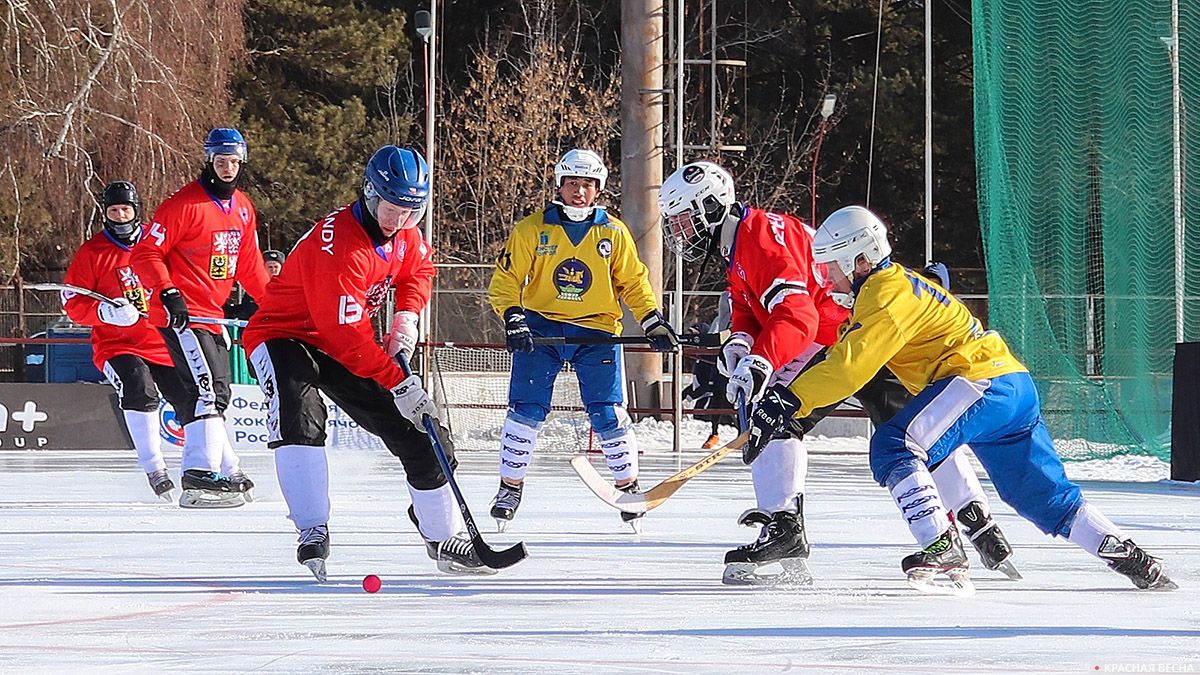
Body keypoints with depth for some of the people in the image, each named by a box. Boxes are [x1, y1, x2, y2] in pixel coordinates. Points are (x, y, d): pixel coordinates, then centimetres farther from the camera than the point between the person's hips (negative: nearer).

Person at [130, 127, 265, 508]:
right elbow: (145, 253, -15)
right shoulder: (185, 204, -14)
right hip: (182, 313, -9)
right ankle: (200, 474, -29)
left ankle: (225, 472, 31)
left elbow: (249, 265, 20)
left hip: (213, 315, 9)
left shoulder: (243, 208, 12)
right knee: (207, 388, -22)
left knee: (216, 394, 19)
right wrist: (168, 293, -26)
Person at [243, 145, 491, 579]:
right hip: (283, 336, -8)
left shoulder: (402, 233, -6)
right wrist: (399, 384, -33)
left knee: (417, 434, 3)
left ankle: (444, 540, 17)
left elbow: (419, 268, 18)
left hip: (344, 342, 8)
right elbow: (345, 335, -34)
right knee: (300, 417, -37)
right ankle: (313, 533, -36)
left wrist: (406, 319, 0)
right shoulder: (338, 244, -33)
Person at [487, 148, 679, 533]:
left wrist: (654, 324, 0)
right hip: (540, 328, -1)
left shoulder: (614, 233, 3)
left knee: (608, 413, -4)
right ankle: (510, 487, 7)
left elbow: (634, 283, 11)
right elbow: (505, 280, -2)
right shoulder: (532, 230, -2)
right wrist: (513, 319, -18)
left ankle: (628, 483, 12)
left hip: (596, 332, 1)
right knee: (527, 409, -6)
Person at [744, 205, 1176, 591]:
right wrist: (791, 399, 20)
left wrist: (790, 401, -23)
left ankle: (942, 546, -28)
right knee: (1045, 497, 15)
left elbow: (853, 364, -21)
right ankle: (1131, 558, 16)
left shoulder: (888, 292, -9)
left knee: (894, 447, -19)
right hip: (1017, 390, 11)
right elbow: (847, 355, 29)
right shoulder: (892, 285, 23)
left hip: (982, 382, -11)